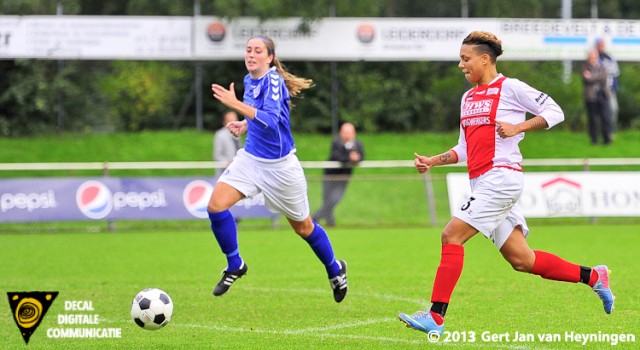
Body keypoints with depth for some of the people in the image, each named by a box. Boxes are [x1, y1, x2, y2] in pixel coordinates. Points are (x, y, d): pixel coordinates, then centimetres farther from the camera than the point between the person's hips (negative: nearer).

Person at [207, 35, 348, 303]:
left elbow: (271, 120, -35)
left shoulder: (273, 81, -19)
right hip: (251, 157, 6)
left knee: (302, 227, 10)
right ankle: (235, 265, 4)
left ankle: (335, 270, 35)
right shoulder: (250, 81, 5)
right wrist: (244, 125, 4)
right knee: (216, 205, -15)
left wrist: (236, 104, -43)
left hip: (279, 165, -6)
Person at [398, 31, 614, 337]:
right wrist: (433, 161, 10)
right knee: (521, 260, 6)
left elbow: (554, 112, -5)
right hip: (482, 182, 9)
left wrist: (517, 127, -14)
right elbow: (465, 149, 23)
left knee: (451, 235, -16)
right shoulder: (468, 97, 19)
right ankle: (592, 276, 19)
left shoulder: (509, 87, -4)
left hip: (501, 176, -9)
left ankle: (436, 317, -18)